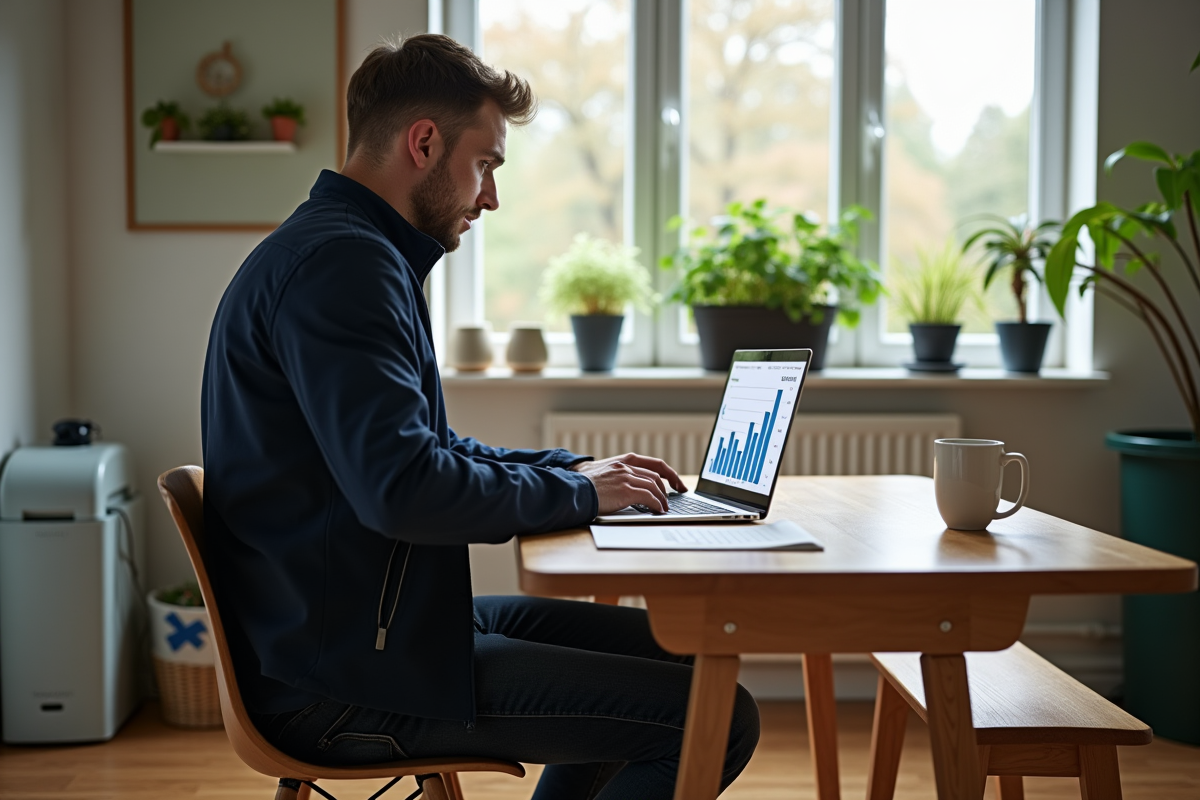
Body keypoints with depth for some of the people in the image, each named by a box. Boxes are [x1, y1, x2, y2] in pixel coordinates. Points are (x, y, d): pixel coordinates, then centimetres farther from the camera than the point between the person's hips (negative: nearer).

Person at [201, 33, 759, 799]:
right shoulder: (340, 262, -19)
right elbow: (401, 488, -29)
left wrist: (570, 469, 10)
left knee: (662, 646, 19)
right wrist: (575, 493, -14)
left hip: (368, 622, 11)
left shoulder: (348, 253, 16)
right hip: (343, 677, -11)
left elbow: (431, 447, 24)